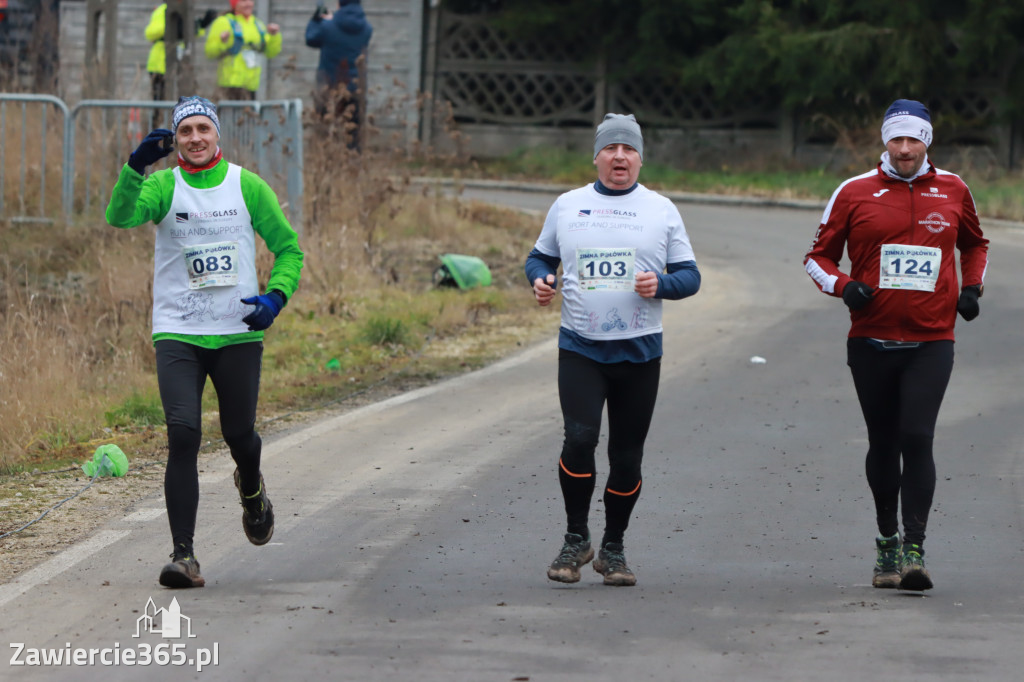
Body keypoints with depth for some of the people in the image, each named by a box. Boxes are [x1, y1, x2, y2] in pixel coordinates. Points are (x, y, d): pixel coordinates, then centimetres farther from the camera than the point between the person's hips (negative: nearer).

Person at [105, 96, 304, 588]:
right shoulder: (164, 186, 0)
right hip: (177, 334, -1)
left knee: (239, 434, 8)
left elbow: (288, 247, 10)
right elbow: (121, 216, -19)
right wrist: (136, 167, -36)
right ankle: (183, 554, -14)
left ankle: (251, 489, 46)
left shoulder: (247, 186, 3)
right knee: (183, 435, -14)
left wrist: (275, 297, -7)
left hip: (238, 332, 1)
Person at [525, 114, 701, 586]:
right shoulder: (568, 206, 9)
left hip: (639, 351, 1)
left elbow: (690, 275, 7)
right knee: (579, 439, -17)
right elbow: (540, 256, 19)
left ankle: (613, 548, 18)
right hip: (580, 347, 0)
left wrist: (661, 284, -14)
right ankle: (576, 539, 0)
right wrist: (540, 279, -4)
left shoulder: (661, 210, 7)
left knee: (627, 454, 3)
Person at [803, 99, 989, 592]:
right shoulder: (856, 193, 1)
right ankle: (887, 542, 25)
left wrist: (972, 288, 9)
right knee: (883, 443, 10)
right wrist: (842, 286, -10)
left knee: (917, 439, -14)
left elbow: (975, 244, 26)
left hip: (931, 342, -1)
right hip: (871, 342, 1)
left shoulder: (952, 191, 7)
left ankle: (914, 551, -15)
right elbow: (819, 256, 10)